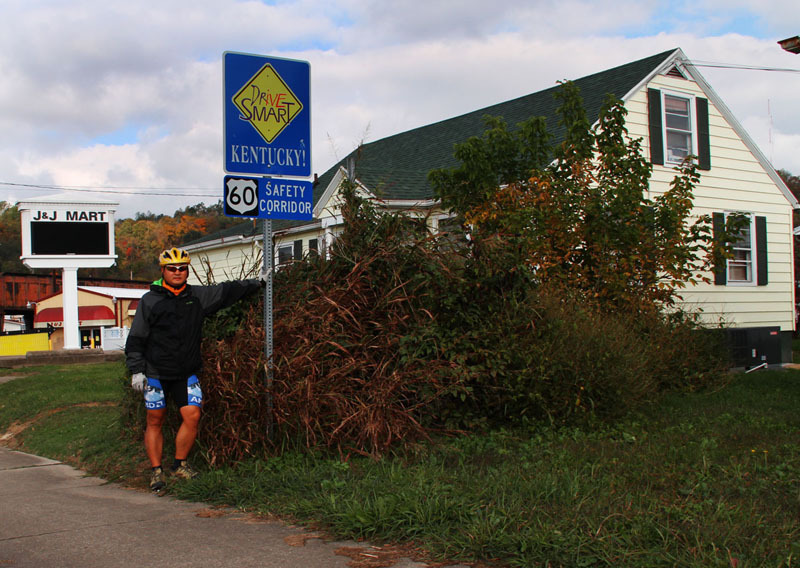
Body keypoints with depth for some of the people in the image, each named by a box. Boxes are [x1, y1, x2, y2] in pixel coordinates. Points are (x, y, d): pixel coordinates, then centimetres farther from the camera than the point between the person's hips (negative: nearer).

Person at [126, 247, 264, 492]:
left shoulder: (199, 296, 6)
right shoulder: (150, 301, -2)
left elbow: (227, 291, 18)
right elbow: (136, 338, 0)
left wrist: (257, 282, 21)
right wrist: (136, 370, -6)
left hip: (187, 372, 2)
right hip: (155, 372, -2)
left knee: (192, 415, -6)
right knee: (155, 421, 2)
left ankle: (180, 464, 12)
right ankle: (156, 470, 13)